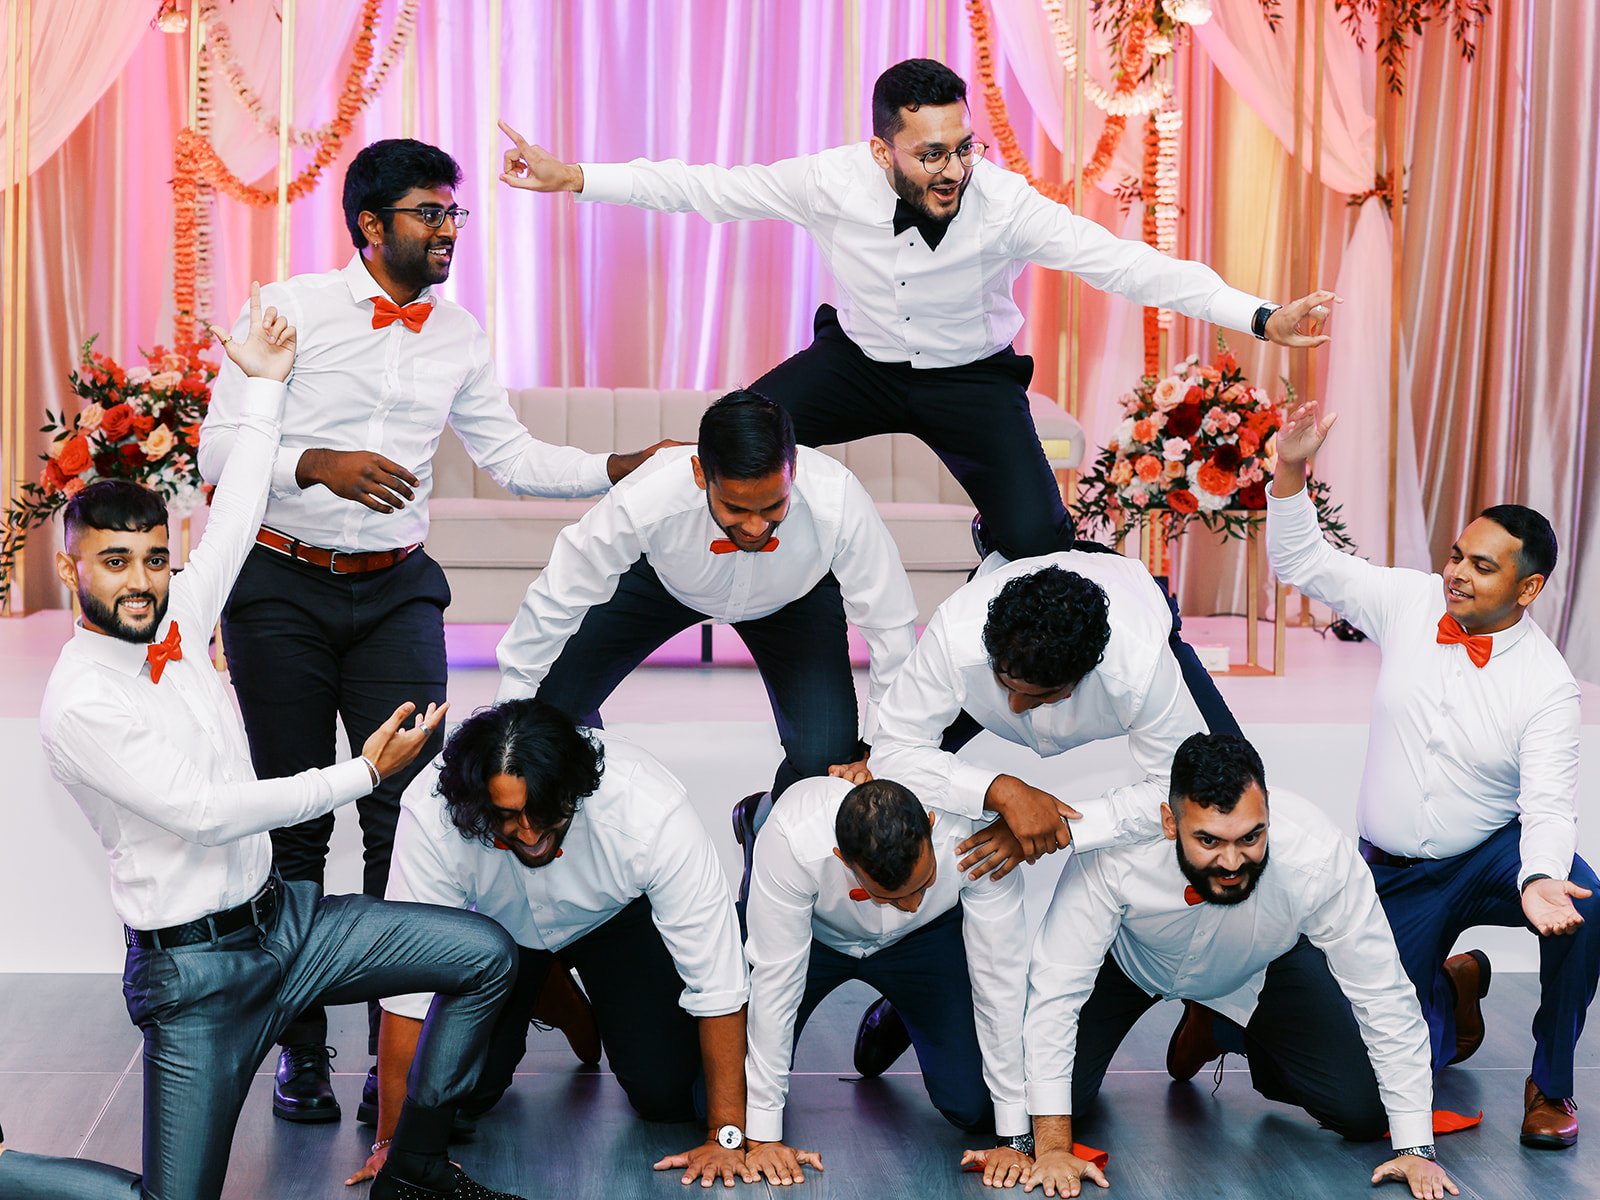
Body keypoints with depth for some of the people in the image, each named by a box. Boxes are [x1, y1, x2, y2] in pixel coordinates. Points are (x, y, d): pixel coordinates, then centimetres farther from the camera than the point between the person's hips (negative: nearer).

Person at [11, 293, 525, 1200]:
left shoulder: (177, 621, 3)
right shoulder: (80, 706, -19)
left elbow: (235, 522, 17)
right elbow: (206, 812, -22)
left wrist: (267, 385, 18)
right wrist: (367, 772, -18)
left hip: (284, 916, 7)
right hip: (194, 970, -7)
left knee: (487, 955, -4)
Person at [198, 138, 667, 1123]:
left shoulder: (459, 333, 7)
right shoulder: (293, 310, -6)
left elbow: (511, 456, 11)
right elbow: (220, 447, -11)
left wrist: (624, 469, -1)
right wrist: (321, 465, -27)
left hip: (396, 592, 3)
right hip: (282, 589, -3)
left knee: (407, 814, -6)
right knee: (296, 821, 2)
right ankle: (301, 1047, 14)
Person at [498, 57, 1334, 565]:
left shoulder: (1005, 205, -27)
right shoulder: (834, 183, -23)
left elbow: (1126, 264, -28)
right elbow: (707, 189, -14)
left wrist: (1260, 318, -34)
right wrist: (574, 178, -16)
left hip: (971, 377, -2)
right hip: (858, 360, 2)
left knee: (1035, 539, -21)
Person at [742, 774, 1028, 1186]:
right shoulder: (793, 840, -41)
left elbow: (1000, 982, -29)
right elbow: (775, 982, -32)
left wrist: (1015, 1139, -26)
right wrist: (763, 1136, -28)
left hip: (926, 937, 1)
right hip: (812, 933, -1)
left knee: (976, 1108, -11)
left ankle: (892, 1025, 22)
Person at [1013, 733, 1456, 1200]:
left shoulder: (1320, 855, -39)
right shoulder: (1114, 852, -41)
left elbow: (1383, 994, -28)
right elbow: (1056, 987, -34)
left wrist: (1416, 1149, -27)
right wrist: (1053, 1148, -36)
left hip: (1265, 967, 1)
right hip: (1131, 960, -1)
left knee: (1363, 1113, -9)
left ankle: (1228, 1033, 19)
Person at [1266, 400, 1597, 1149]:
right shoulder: (1408, 603, -6)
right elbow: (1303, 564, 0)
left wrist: (1538, 880, -42)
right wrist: (1291, 473, -15)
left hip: (1493, 857, -2)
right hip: (1395, 876, 2)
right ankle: (1454, 985, 33)